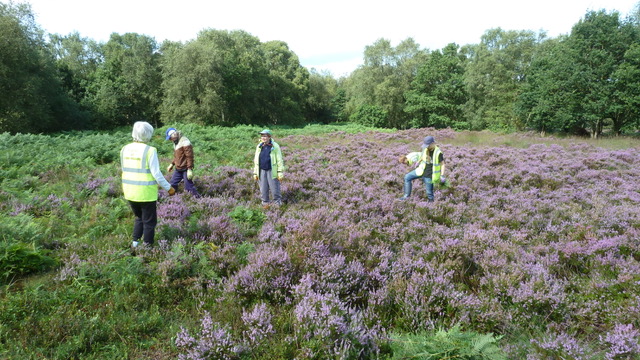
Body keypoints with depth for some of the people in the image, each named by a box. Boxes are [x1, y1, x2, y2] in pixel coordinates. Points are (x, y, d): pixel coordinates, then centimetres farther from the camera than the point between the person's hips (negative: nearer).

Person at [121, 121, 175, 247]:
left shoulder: (125, 149, 2)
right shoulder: (150, 150, -16)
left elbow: (125, 170, 11)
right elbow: (156, 174, -17)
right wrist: (169, 188, -7)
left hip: (130, 192, 6)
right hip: (146, 193, -6)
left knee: (139, 217, 27)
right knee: (149, 222, 10)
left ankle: (135, 242, 24)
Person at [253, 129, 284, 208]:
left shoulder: (275, 146, -7)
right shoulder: (259, 147, 6)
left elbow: (280, 160, -6)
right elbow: (256, 161, 13)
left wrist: (280, 173, -10)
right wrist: (255, 173, 11)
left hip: (272, 171, -4)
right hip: (262, 171, 4)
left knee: (275, 189, 0)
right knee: (263, 190, 9)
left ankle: (278, 204, 16)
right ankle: (265, 203, 25)